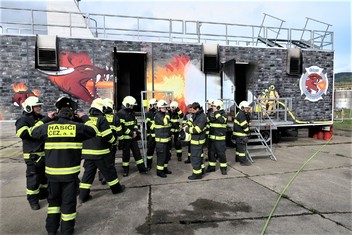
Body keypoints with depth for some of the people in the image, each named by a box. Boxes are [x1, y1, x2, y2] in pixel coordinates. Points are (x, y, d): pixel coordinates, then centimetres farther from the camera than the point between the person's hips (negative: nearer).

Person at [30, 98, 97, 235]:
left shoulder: (47, 127, 0)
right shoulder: (77, 127, -6)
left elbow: (34, 131, 19)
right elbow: (93, 131, 7)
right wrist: (84, 118, 19)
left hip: (52, 171, 3)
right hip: (70, 171, -2)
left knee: (53, 199, 23)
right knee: (68, 201, 10)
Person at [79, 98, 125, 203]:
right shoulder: (102, 119, -13)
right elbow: (108, 136, -17)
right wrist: (113, 140, 3)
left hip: (87, 152, 6)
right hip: (100, 152, -6)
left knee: (88, 172, 13)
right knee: (109, 171, 10)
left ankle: (83, 195, 15)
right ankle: (116, 188, 25)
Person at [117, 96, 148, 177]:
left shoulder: (132, 112, 11)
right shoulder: (120, 113, -15)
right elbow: (122, 126, -20)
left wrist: (135, 131, -2)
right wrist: (131, 133, -18)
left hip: (133, 136, 7)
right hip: (125, 137, -7)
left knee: (137, 152, 8)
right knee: (126, 154, 5)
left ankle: (141, 168, 14)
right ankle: (126, 170, 20)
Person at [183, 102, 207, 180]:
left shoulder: (202, 117, -25)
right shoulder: (196, 114, 3)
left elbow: (197, 130, -28)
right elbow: (191, 120, 20)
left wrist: (187, 129, -18)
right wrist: (187, 125, 0)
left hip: (197, 140, -10)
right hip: (195, 139, 10)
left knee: (195, 157, -2)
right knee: (199, 155, 21)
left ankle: (197, 174, 10)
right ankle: (200, 170, 37)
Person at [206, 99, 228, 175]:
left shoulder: (223, 114, -7)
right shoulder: (212, 114, 11)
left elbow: (222, 120, -27)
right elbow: (207, 122, 13)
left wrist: (217, 114, -22)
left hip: (220, 138, -6)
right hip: (212, 138, 6)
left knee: (221, 153, -1)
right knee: (211, 153, 12)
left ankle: (223, 168, 12)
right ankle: (211, 167, 24)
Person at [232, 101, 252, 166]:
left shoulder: (239, 113, 17)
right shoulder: (241, 114, -17)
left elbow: (247, 123, 16)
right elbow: (244, 125, -20)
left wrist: (248, 115, -1)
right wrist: (248, 132, -8)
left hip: (238, 134, 11)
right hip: (240, 134, -11)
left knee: (239, 146, 19)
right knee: (242, 147, -5)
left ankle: (238, 158, 30)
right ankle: (243, 161, 0)